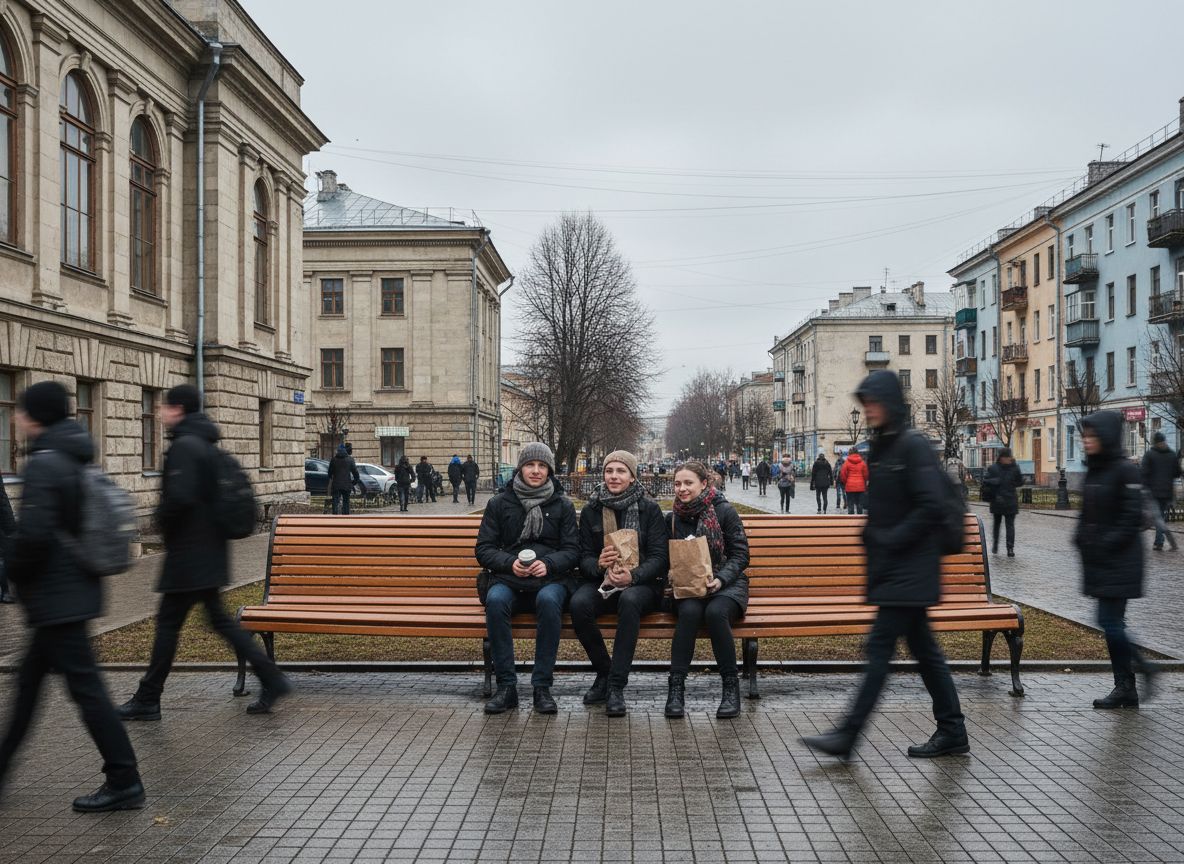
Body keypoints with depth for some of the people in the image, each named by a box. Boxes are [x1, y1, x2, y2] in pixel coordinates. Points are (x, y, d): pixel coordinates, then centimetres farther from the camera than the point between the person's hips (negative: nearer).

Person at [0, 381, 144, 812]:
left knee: (85, 687, -4)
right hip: (77, 588, 9)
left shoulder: (43, 464, -17)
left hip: (56, 596, -9)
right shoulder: (77, 460, 11)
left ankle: (123, 782, 0)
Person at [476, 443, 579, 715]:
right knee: (495, 600, -34)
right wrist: (510, 563, -13)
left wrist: (548, 564, -15)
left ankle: (542, 687, -27)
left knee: (549, 600, -36)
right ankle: (506, 686, -26)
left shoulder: (562, 505, 13)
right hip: (508, 579, 1)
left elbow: (572, 550, 6)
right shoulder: (499, 503, 13)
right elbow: (483, 549, 7)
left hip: (550, 579, -1)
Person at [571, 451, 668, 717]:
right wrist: (598, 564, -19)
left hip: (641, 583, -2)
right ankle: (603, 672, -8)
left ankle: (616, 685, -29)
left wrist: (633, 576, -22)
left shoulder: (649, 509, 1)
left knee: (630, 600, -38)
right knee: (579, 603, -31)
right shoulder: (591, 510, 8)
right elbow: (584, 557, 6)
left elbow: (660, 557, -4)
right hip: (600, 582, 2)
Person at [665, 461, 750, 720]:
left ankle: (731, 686, -22)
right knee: (689, 611, -33)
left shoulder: (724, 511, -1)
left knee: (716, 612, -35)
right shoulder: (672, 519, 10)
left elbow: (740, 555, -3)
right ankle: (676, 687, -29)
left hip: (726, 584, -2)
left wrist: (720, 579, -18)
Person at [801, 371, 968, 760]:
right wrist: (872, 538, 9)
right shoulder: (880, 447, 14)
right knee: (923, 647, 13)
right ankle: (952, 731, 21)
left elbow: (932, 507, -19)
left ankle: (847, 735, -6)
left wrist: (890, 540, -17)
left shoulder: (914, 446, -13)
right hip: (890, 566, 9)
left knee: (880, 644, -8)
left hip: (909, 567, -9)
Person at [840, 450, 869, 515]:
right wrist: (865, 484, 19)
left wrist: (845, 483, 14)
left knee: (850, 505, 0)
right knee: (860, 505, 7)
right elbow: (866, 475, 6)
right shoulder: (862, 462, 3)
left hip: (850, 487, -2)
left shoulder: (847, 462, -3)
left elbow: (843, 474, -2)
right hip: (860, 487, 2)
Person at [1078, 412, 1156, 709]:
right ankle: (1126, 687, 18)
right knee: (1110, 622, 10)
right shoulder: (1093, 470, 11)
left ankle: (1125, 688, 6)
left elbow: (1132, 517, -16)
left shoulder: (1125, 471, -13)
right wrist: (1081, 538, 5)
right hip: (1098, 561, 8)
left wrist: (1106, 544, -18)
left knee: (1110, 622, -8)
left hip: (1119, 561, -8)